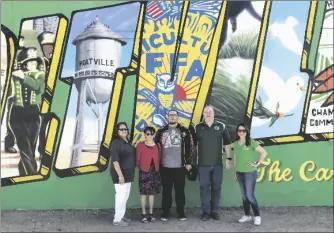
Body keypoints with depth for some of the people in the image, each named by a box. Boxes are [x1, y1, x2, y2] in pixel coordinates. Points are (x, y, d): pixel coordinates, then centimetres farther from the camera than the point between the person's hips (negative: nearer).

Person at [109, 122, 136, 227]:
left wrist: (129, 173, 17)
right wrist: (120, 175, -25)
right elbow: (115, 160, -22)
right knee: (121, 196, -6)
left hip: (128, 173, 9)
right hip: (120, 174, -9)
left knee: (125, 196, 16)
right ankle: (117, 219, 3)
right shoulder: (116, 143, -16)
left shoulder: (127, 142, 11)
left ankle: (121, 216, 28)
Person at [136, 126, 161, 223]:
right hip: (144, 172, -3)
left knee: (152, 193, 10)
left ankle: (151, 213, 19)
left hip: (155, 172, 3)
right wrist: (141, 167, 4)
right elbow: (137, 160, -3)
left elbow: (158, 159, 9)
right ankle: (144, 214, 12)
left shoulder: (157, 146, 3)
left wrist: (156, 168, 5)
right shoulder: (140, 145, -8)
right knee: (143, 193, 3)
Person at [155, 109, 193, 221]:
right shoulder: (161, 131, 7)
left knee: (180, 190, 5)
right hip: (165, 166, 1)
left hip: (179, 166, -1)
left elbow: (188, 148, 3)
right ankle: (165, 212, 17)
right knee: (166, 191, 7)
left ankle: (181, 212, 16)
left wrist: (188, 162, -2)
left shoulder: (184, 131, 4)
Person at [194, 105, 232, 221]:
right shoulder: (197, 127, 1)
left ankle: (215, 211, 19)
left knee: (216, 187, 8)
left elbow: (227, 143, 6)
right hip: (203, 164, -1)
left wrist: (228, 158, 2)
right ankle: (205, 211, 14)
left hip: (217, 163, 1)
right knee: (204, 187, 4)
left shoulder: (221, 126, 2)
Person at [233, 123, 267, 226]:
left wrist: (257, 163, -10)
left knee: (250, 196, -4)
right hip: (240, 173, 5)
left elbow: (264, 152, -10)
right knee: (244, 195, 11)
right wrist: (235, 172, 14)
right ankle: (247, 215, 22)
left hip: (250, 172, -5)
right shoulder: (235, 143, 8)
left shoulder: (251, 142, -9)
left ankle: (257, 216, 10)